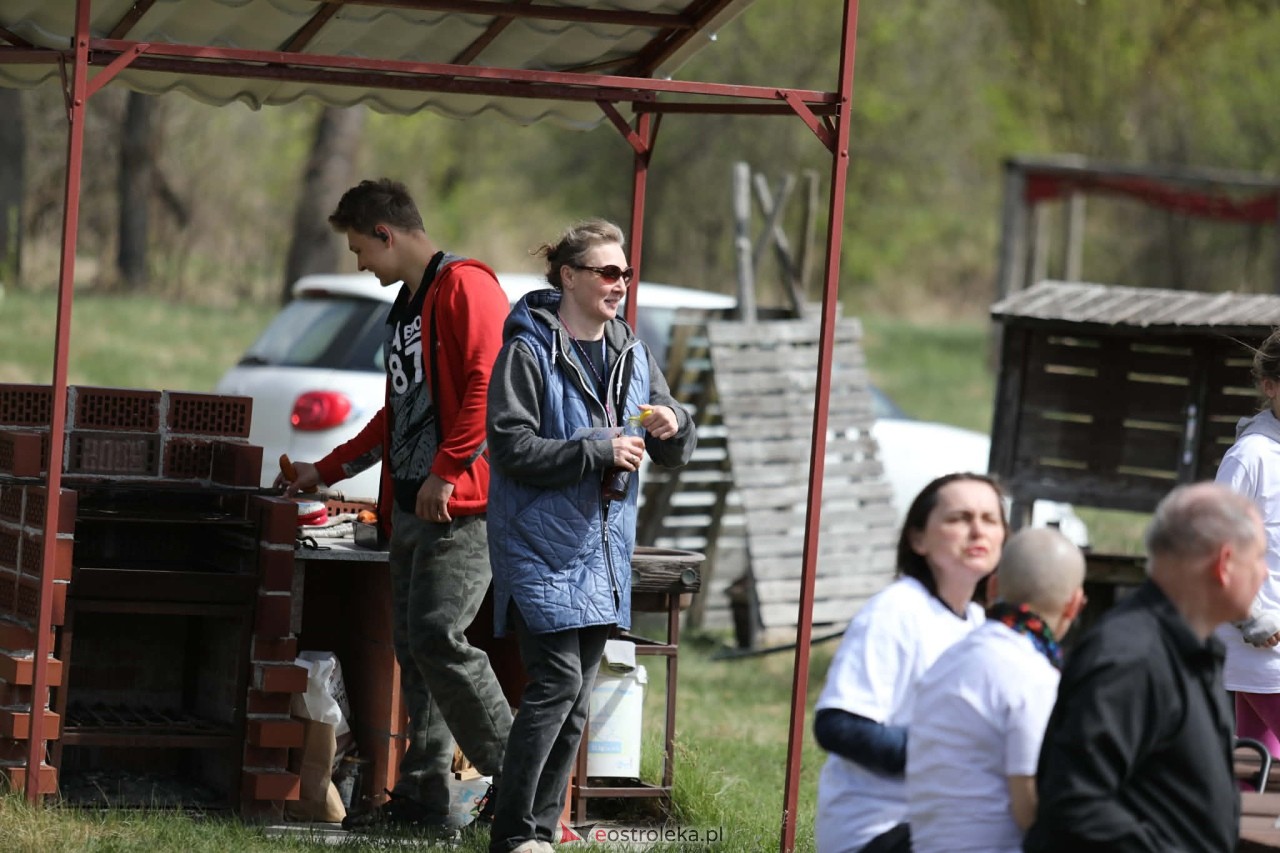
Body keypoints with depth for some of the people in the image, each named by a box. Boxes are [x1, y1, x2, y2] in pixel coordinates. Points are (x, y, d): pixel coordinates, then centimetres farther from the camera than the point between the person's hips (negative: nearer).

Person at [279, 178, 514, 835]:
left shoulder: (464, 287, -8)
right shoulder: (404, 307, 24)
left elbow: (487, 384, -19)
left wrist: (445, 471, -21)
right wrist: (326, 471, 32)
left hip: (459, 505, -10)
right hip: (409, 507, 10)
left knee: (438, 638, -17)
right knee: (413, 648, 6)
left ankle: (516, 776, -7)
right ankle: (423, 798, 8)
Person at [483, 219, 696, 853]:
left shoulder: (632, 355, 10)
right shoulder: (528, 352, -9)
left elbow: (675, 455, 14)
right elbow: (512, 447, -16)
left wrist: (674, 429, -9)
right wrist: (598, 451, -21)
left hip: (603, 548, 7)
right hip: (541, 545, -7)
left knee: (578, 695, 8)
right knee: (558, 679, -14)